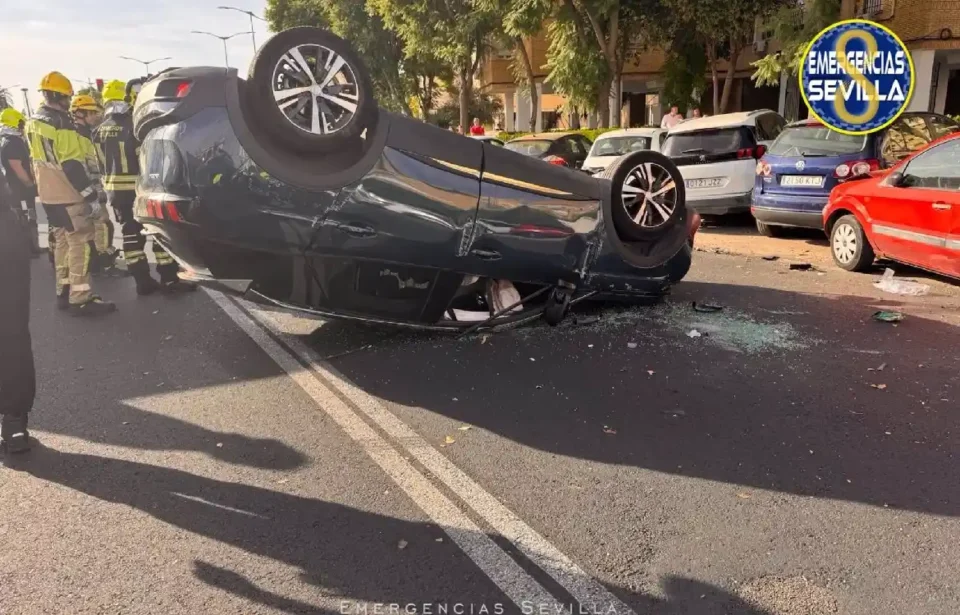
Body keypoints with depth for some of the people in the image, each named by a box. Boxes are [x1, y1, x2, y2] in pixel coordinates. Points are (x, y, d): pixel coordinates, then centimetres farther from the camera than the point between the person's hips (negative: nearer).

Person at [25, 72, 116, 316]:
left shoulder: (33, 122, 12)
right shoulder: (60, 123, -18)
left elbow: (40, 160, 19)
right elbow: (72, 165, -22)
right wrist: (91, 195, -20)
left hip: (48, 194, 9)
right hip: (68, 194, -9)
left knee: (62, 241, 16)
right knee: (79, 243, -6)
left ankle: (64, 292, 21)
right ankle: (81, 298, -7)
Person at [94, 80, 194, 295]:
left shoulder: (100, 132, 8)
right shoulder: (133, 125, -14)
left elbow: (100, 164, 12)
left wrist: (108, 185, 18)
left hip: (115, 189, 7)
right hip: (138, 187, -7)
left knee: (131, 234, 9)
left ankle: (143, 282, 11)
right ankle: (169, 280, -2)